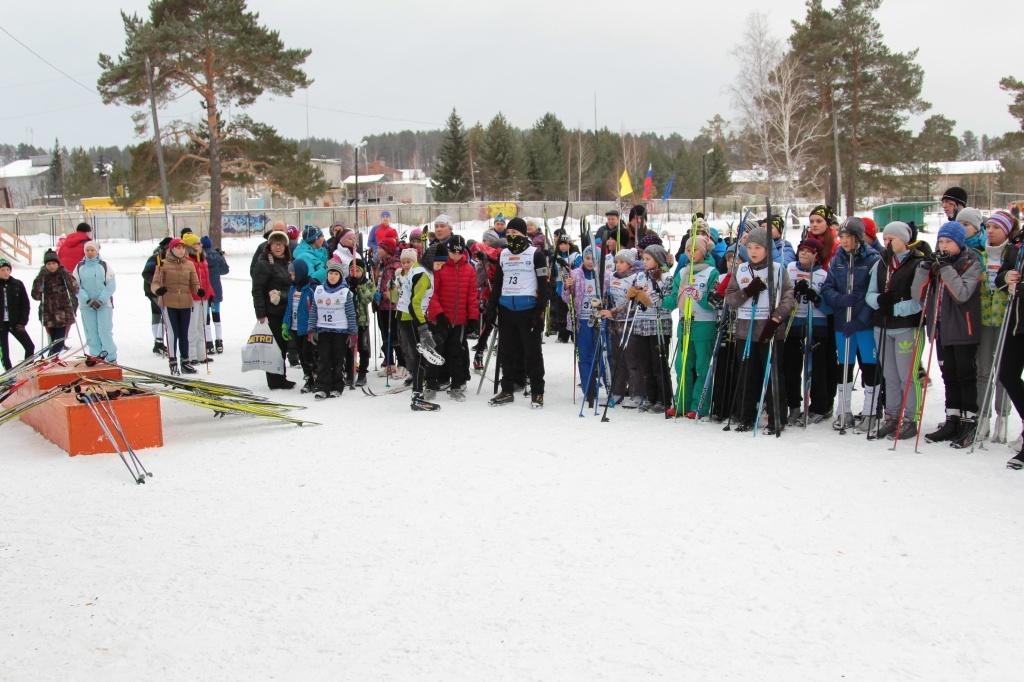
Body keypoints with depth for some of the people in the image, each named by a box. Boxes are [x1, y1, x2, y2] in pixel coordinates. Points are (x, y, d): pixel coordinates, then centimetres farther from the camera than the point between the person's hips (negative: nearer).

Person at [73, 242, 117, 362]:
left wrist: (100, 300, -12)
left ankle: (111, 359, -1)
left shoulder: (105, 266, 1)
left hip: (104, 304, -2)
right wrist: (87, 300, -11)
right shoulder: (79, 267, 6)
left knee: (105, 331, -7)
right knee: (91, 333, 3)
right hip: (86, 305, 2)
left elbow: (111, 285, -2)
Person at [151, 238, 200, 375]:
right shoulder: (163, 264, -2)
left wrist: (198, 291, -14)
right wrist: (157, 290, -26)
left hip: (186, 304, 3)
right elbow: (155, 283, -4)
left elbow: (194, 284, 7)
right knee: (172, 332, -7)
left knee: (184, 333, 12)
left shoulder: (190, 265, 6)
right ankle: (173, 363, 2)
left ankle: (185, 362, 24)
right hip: (168, 303, -3)